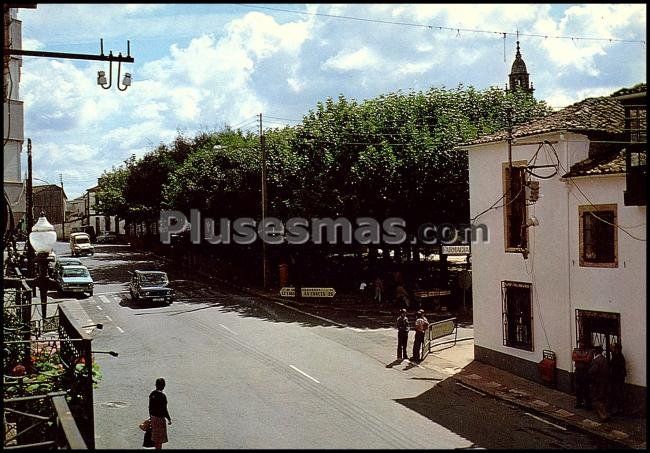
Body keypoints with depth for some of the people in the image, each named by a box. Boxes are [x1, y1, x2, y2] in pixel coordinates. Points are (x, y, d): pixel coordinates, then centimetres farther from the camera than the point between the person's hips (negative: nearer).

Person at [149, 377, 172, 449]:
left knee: (155, 437, 19)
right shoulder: (162, 395, -21)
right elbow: (164, 409, -19)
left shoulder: (151, 394, 2)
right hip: (160, 418, -7)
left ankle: (156, 447, 29)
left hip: (153, 417, 7)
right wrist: (169, 419, -9)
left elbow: (150, 407, 10)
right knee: (160, 438, 3)